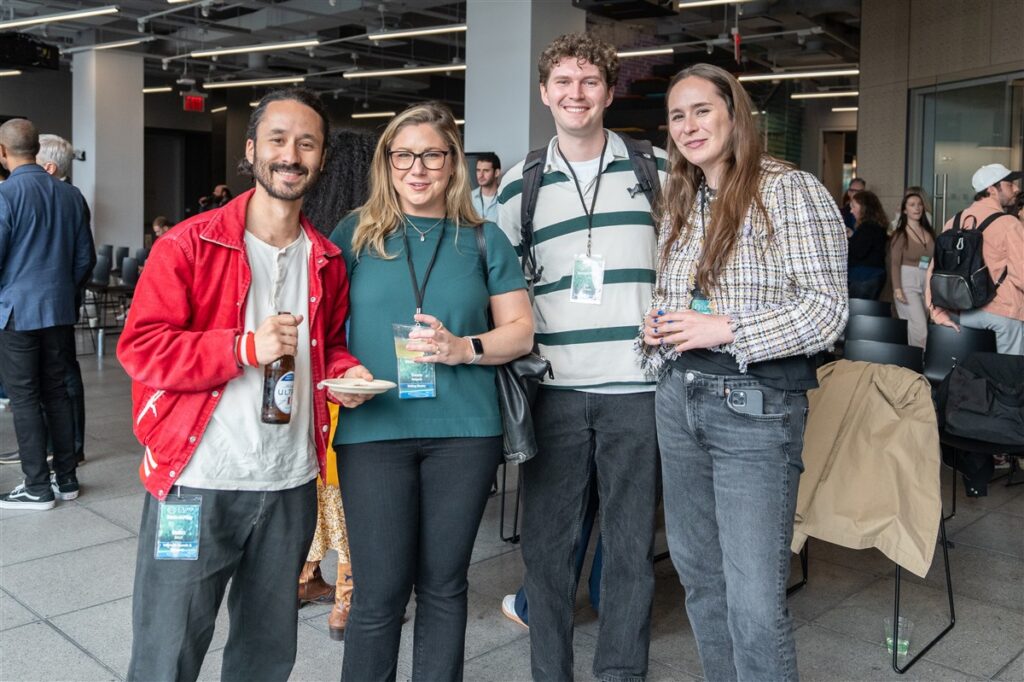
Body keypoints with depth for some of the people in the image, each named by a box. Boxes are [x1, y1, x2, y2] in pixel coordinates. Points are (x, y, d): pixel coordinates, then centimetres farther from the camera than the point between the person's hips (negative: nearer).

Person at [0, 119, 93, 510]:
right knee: (57, 393, 12)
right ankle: (66, 479, 18)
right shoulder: (70, 195, 5)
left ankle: (38, 488, 7)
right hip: (60, 312, 5)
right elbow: (85, 258, 8)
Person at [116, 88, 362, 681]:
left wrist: (347, 372, -3)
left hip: (292, 483, 5)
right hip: (197, 484, -4)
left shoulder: (327, 261, 8)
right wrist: (245, 347, -22)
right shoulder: (189, 244, -6)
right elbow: (142, 347, -11)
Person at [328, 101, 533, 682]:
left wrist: (463, 348, -11)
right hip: (374, 430, -1)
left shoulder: (484, 239, 8)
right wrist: (340, 369, -12)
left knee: (444, 586, 12)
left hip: (464, 432, 1)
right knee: (380, 595, 3)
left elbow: (521, 330, 7)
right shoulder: (356, 234, 7)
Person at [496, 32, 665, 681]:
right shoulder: (520, 184, 8)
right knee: (547, 541, 8)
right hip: (556, 389, 1)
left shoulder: (656, 169, 5)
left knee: (631, 543, 8)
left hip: (637, 387, -1)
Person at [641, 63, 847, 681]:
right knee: (699, 574, 16)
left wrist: (726, 330, -19)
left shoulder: (791, 191, -7)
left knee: (753, 604, -6)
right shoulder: (679, 203, 14)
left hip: (756, 406, -7)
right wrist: (655, 328, 3)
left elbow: (827, 308, -12)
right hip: (679, 398, 7)